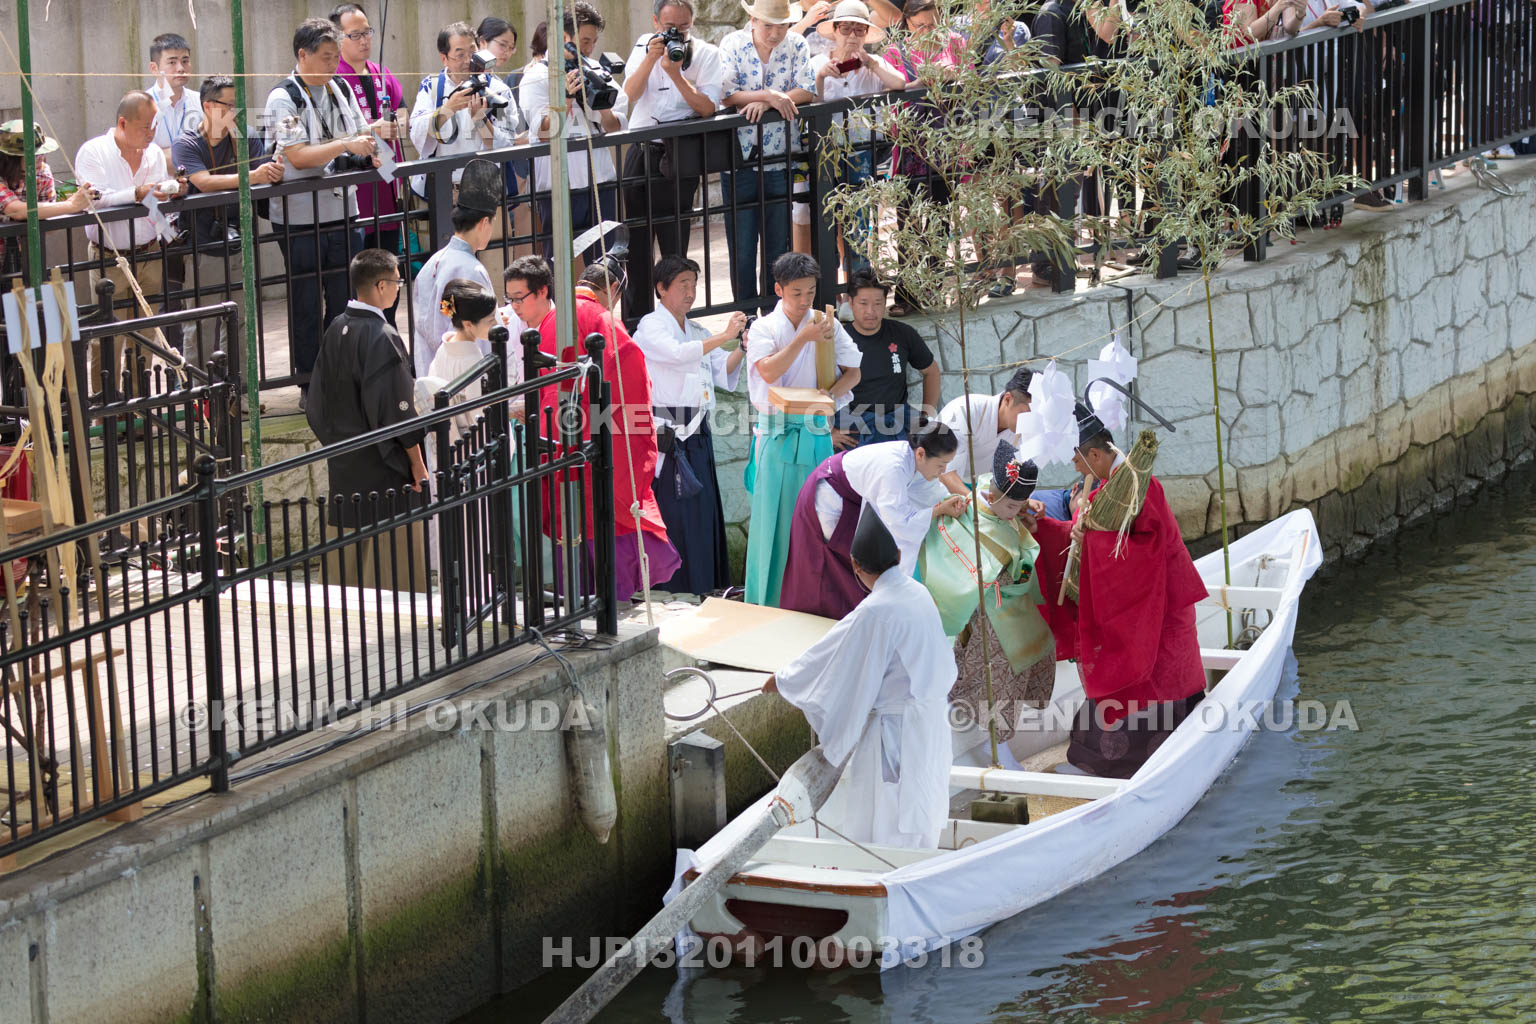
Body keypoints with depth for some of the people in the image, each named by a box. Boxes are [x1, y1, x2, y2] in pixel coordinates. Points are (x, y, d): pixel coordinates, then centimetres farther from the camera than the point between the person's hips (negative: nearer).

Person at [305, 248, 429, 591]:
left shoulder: (335, 330, 4)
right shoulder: (381, 338, -19)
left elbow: (318, 402, 12)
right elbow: (397, 408, -18)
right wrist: (416, 461, -10)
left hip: (343, 464, 8)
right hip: (382, 468, -8)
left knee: (347, 556, 14)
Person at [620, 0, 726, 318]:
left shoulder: (707, 54, 0)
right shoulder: (644, 46, 10)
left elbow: (707, 108, -11)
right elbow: (629, 94, -2)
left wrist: (675, 73, -19)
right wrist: (651, 58, -14)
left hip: (678, 157, -4)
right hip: (639, 152, 4)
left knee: (673, 244, -4)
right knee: (636, 241, 8)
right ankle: (636, 318, 17)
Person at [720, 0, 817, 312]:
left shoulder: (796, 46, 2)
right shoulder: (733, 45, -3)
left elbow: (807, 92, -8)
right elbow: (726, 96, -13)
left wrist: (762, 102, -19)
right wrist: (768, 95, -22)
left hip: (779, 160, 2)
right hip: (739, 158, -2)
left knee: (778, 246, 7)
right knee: (741, 248, 1)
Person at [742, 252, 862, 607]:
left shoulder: (827, 324, 7)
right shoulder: (764, 328, 2)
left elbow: (853, 372, 8)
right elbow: (769, 371, -14)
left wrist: (833, 393, -11)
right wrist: (803, 337, -18)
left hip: (817, 434, 2)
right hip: (777, 434, -2)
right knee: (775, 518, -2)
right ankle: (767, 602, 4)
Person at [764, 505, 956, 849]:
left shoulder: (875, 613, -24)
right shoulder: (918, 594, 0)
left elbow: (826, 658, -14)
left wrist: (781, 680, 3)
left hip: (897, 730, -8)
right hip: (931, 721, 8)